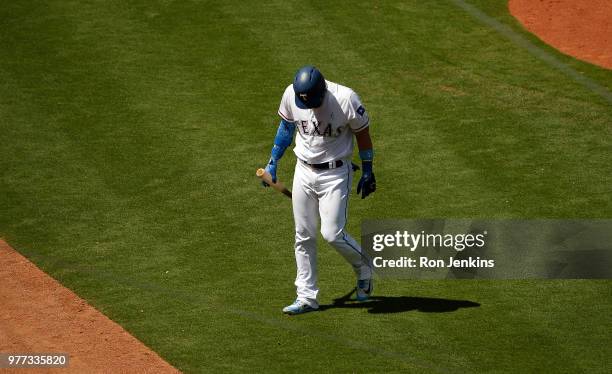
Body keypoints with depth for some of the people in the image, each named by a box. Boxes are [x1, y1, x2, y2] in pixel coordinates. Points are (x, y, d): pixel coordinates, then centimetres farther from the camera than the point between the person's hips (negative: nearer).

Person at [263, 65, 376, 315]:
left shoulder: (346, 99, -23)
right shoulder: (291, 94, -11)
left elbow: (363, 134, -8)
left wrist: (367, 172, -3)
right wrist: (272, 162, 10)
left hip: (335, 174, -4)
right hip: (304, 172, 4)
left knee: (332, 234, -10)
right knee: (303, 236, 5)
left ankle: (363, 269, 19)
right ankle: (307, 297, 12)